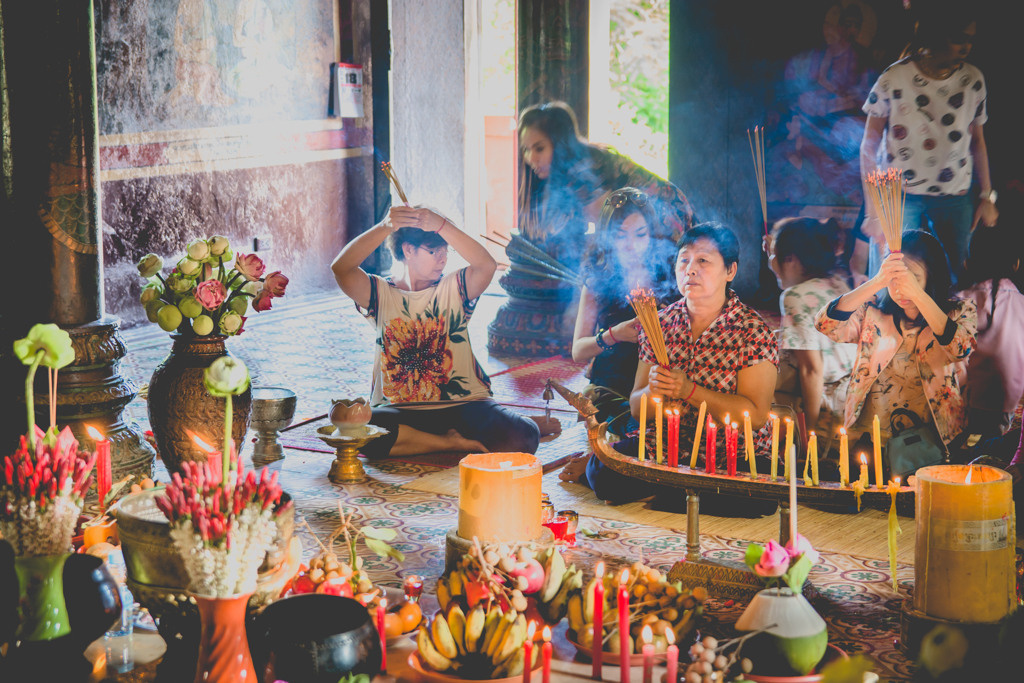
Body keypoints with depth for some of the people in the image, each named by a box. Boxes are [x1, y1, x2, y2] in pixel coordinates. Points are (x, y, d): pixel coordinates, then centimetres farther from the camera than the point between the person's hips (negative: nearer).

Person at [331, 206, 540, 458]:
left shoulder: (453, 288, 8)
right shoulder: (381, 293, 7)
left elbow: (486, 265, -14)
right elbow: (341, 268, -13)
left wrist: (440, 225, -25)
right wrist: (385, 227, -25)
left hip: (462, 406, 0)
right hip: (399, 411, 1)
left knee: (521, 439, -28)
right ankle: (454, 442, -15)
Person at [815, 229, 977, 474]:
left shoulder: (959, 312, 5)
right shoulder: (872, 312, 8)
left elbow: (960, 349, -17)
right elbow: (826, 324, -11)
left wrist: (917, 293, -27)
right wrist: (876, 283, -23)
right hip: (869, 441, 2)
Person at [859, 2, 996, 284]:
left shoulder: (973, 80, 1)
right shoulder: (894, 79, -9)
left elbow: (977, 141, 13)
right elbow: (869, 147, -3)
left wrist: (987, 196, 11)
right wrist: (873, 210, -5)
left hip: (955, 200, 3)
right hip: (900, 197, -3)